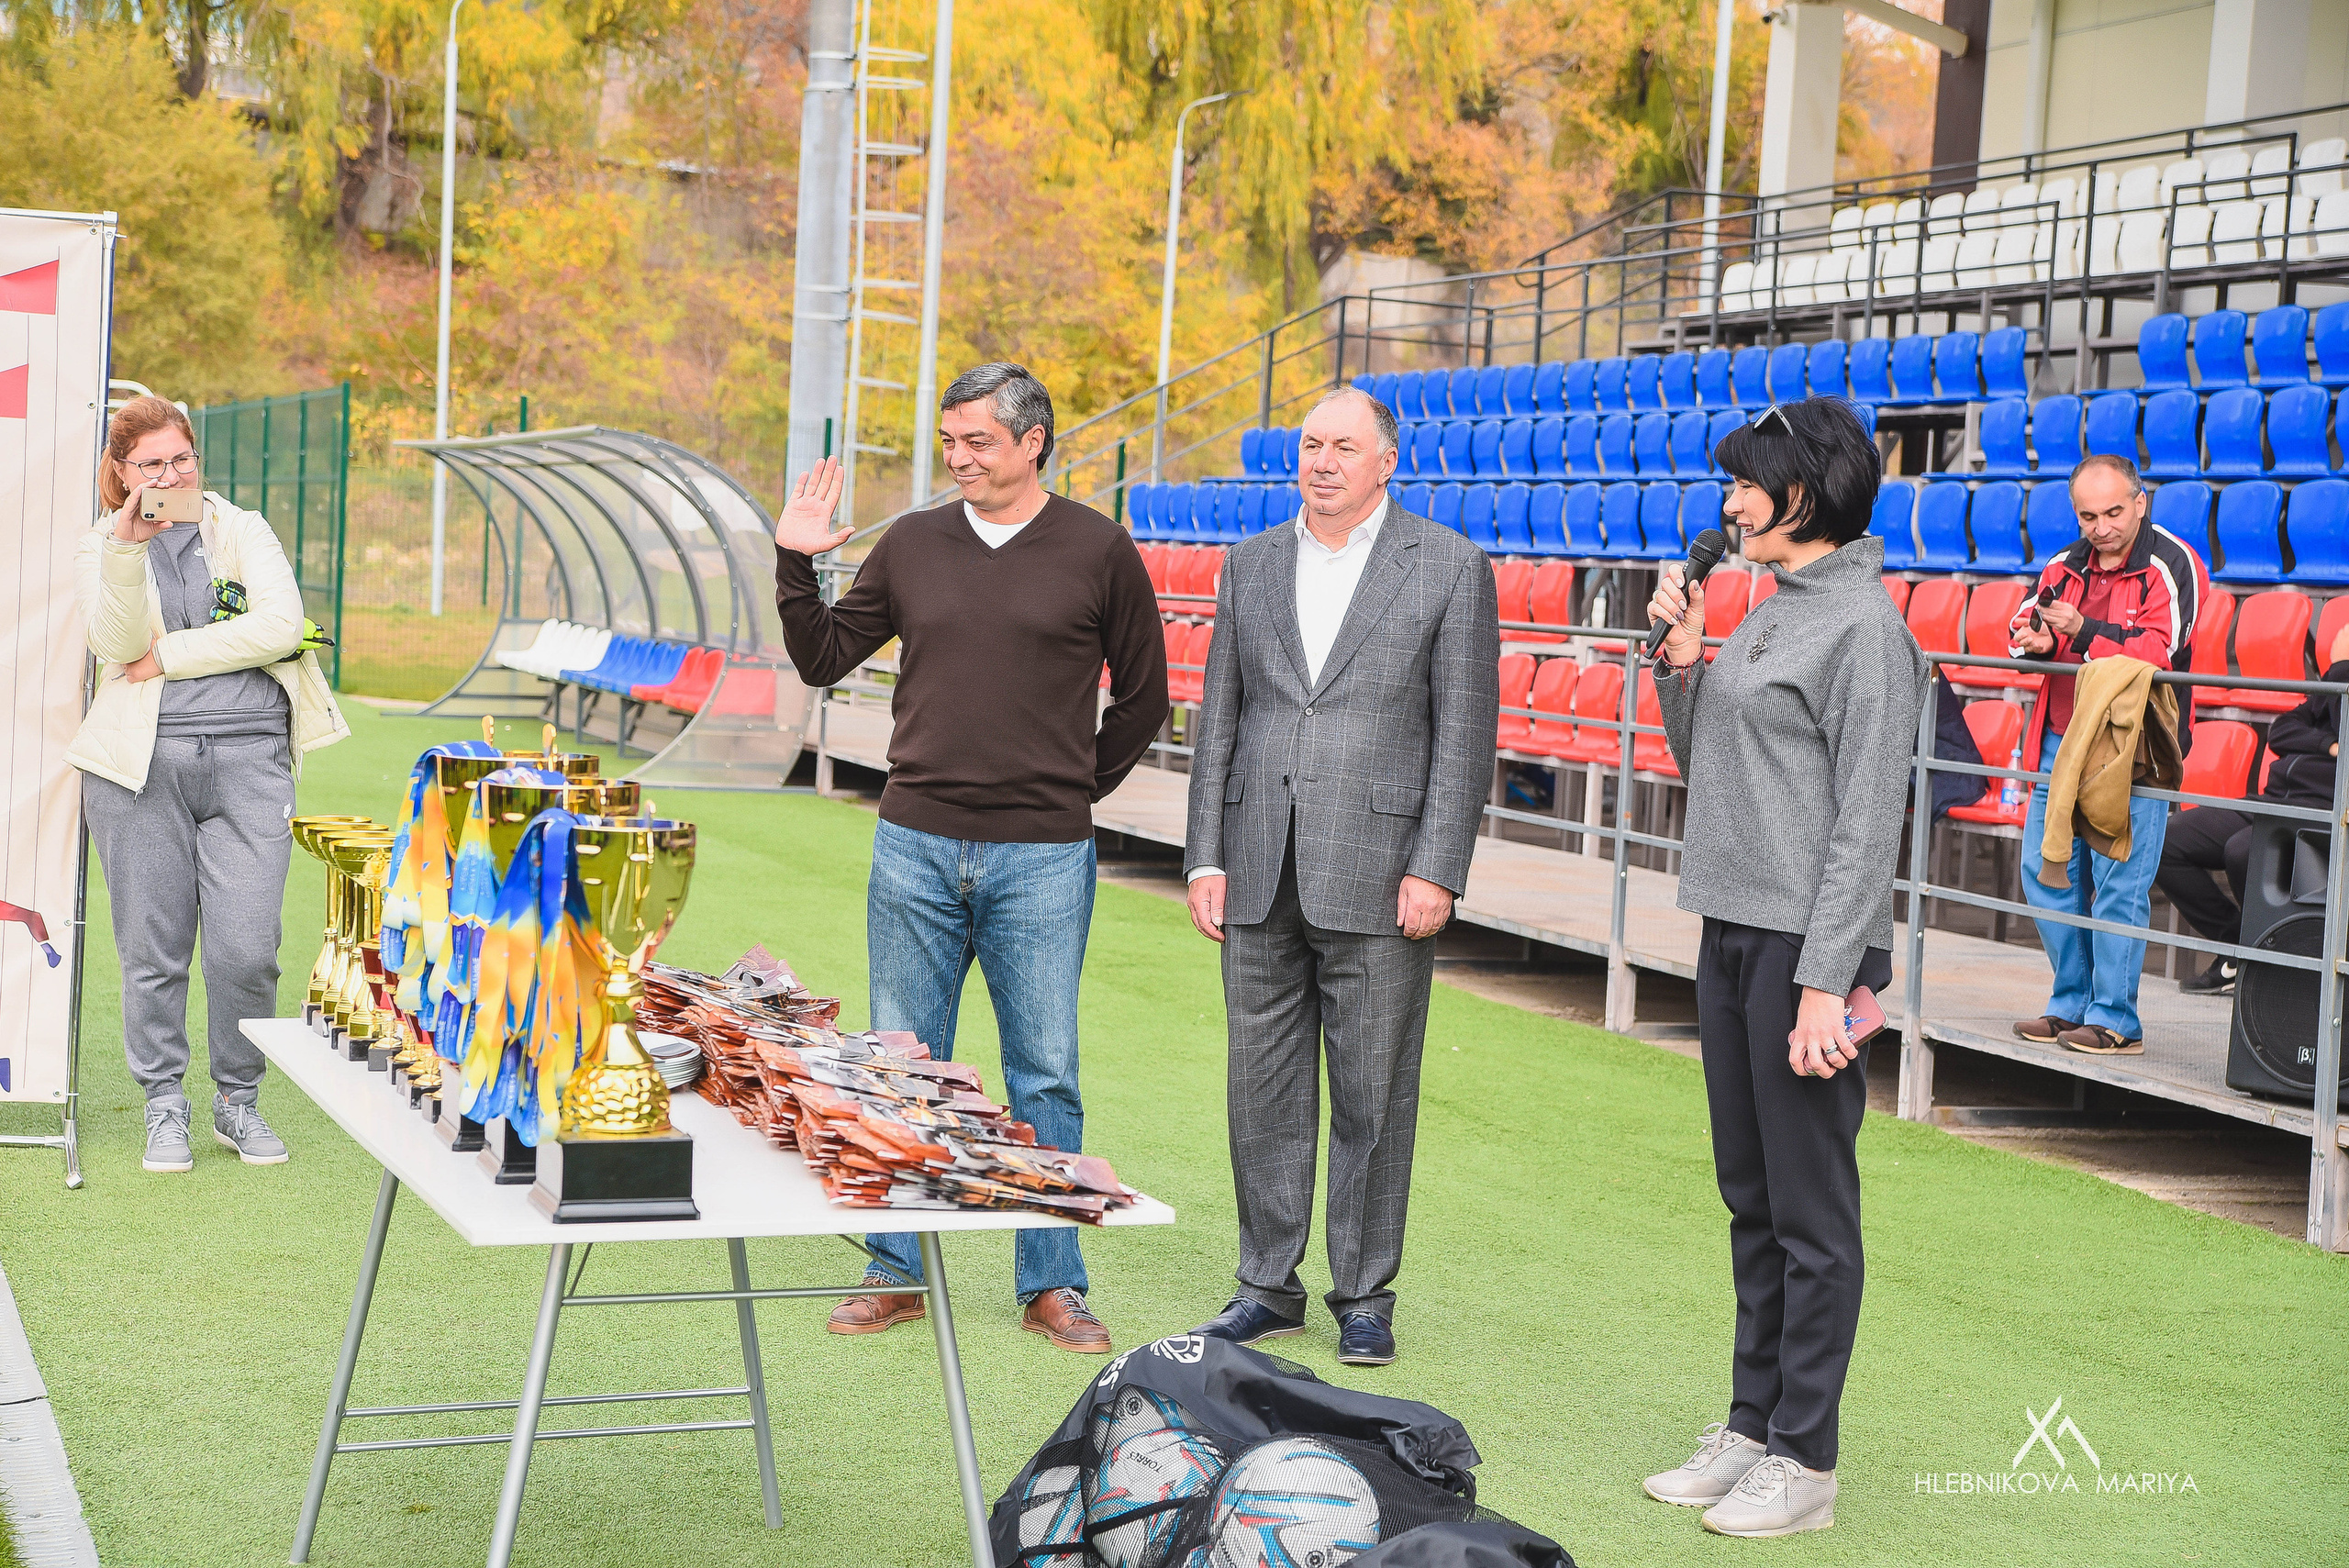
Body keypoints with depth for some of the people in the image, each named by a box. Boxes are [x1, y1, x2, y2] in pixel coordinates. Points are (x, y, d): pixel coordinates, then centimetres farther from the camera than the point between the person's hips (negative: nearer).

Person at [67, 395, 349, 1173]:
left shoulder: (244, 532, 10)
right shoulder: (100, 547, 10)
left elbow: (280, 626, -6)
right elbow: (116, 643, -8)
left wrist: (169, 655, -7)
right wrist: (128, 550, -22)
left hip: (248, 758, 0)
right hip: (141, 760, 0)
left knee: (247, 949, -4)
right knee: (153, 947, 3)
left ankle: (239, 1101, 14)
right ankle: (164, 1107, 16)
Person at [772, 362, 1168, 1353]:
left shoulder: (1098, 552, 0)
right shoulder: (912, 545, 6)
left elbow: (1142, 696, 8)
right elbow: (823, 659, 12)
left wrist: (1076, 789, 8)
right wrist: (795, 564, 0)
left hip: (1042, 860, -2)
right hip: (915, 846, 3)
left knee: (1044, 1076, 3)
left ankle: (1051, 1284, 13)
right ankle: (897, 1272, 19)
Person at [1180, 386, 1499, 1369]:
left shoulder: (1451, 569, -1)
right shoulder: (1251, 564, 11)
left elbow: (1465, 731, -4)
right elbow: (1218, 721, 12)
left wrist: (1436, 872, -11)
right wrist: (1205, 858, 5)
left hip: (1377, 875, -4)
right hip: (1262, 878, 4)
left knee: (1373, 1097, 3)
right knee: (1263, 1091, 9)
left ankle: (1365, 1297, 14)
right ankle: (1269, 1286, 21)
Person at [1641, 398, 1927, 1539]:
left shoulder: (1864, 626, -13)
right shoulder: (1770, 613, 14)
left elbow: (1866, 823, -16)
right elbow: (1704, 769, 21)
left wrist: (1826, 983, -20)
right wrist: (1681, 663, 5)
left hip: (1807, 943, -9)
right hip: (1733, 931, 9)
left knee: (1811, 1210, -1)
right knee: (1750, 1198, 14)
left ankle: (1803, 1459, 7)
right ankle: (1752, 1426, 24)